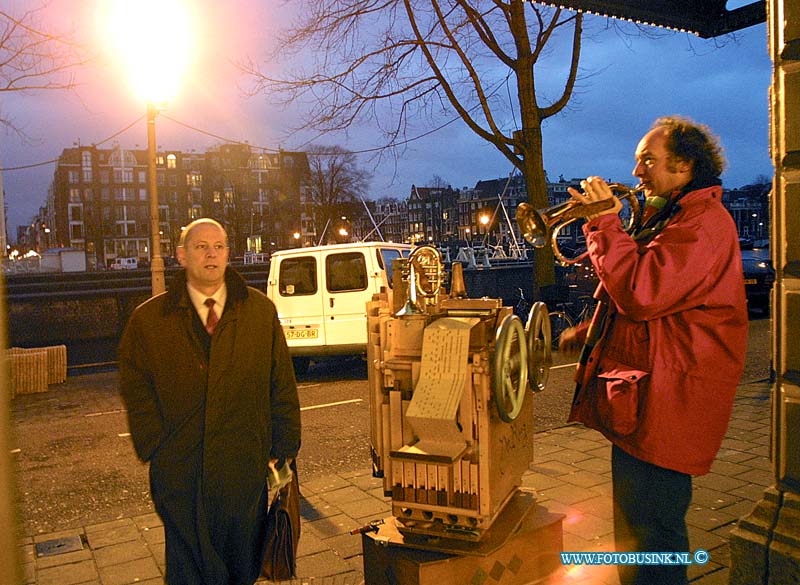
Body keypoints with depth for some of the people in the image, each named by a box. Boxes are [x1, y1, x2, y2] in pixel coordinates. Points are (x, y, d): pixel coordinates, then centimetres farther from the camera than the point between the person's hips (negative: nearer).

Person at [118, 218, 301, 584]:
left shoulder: (261, 311, 2)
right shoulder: (149, 318, 1)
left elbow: (283, 385, 3)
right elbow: (135, 389, 2)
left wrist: (283, 448, 0)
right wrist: (156, 447, -7)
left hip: (245, 468, 1)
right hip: (179, 470, 0)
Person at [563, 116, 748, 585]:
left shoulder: (703, 221, -15)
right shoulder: (668, 220, 19)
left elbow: (641, 294, -27)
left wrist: (605, 223, -19)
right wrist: (585, 335, 12)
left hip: (664, 409, -11)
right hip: (641, 400, 11)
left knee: (652, 534, -2)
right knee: (635, 525, 22)